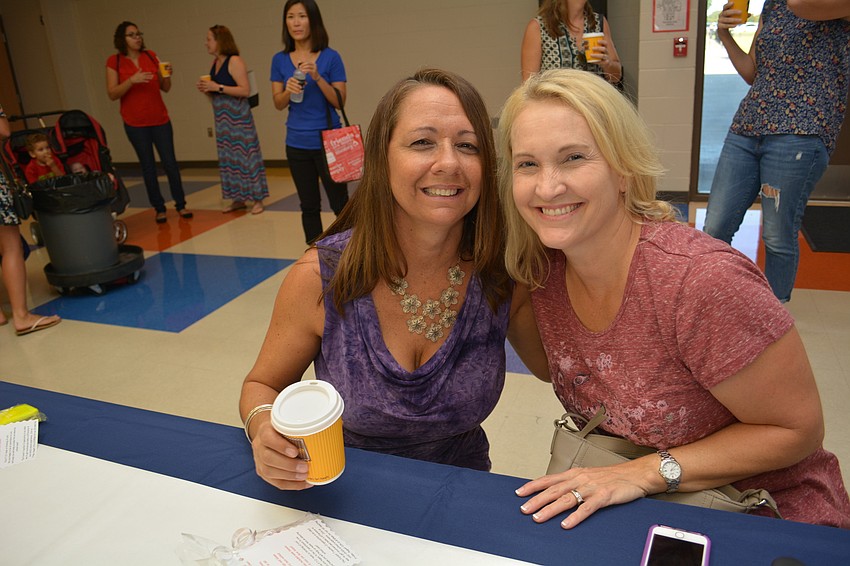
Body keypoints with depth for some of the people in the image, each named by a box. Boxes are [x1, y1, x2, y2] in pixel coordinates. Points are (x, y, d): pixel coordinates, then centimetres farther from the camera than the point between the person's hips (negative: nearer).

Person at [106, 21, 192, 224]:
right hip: (135, 123, -2)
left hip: (160, 119, 2)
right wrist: (132, 80, -20)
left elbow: (165, 88, 8)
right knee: (148, 166, 4)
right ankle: (159, 209, 13)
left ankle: (181, 205, 11)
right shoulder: (114, 61, -2)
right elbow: (112, 94, -7)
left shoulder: (150, 56, 5)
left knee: (170, 163, 1)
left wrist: (167, 75, -12)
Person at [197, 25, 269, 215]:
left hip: (238, 116, -8)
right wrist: (206, 89, 0)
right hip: (221, 117, 8)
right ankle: (238, 199, 18)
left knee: (246, 155, -5)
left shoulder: (235, 61, -10)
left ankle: (257, 199, 2)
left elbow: (245, 90, -18)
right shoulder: (215, 64, 13)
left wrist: (218, 87, -19)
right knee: (229, 158, 10)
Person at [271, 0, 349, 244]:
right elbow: (278, 104, 5)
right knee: (309, 206, 10)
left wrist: (317, 77, -21)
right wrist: (289, 91, -17)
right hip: (297, 144, 3)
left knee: (340, 203, -2)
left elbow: (340, 101, -8)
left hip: (327, 141, -3)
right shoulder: (280, 60, 4)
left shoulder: (330, 57, -5)